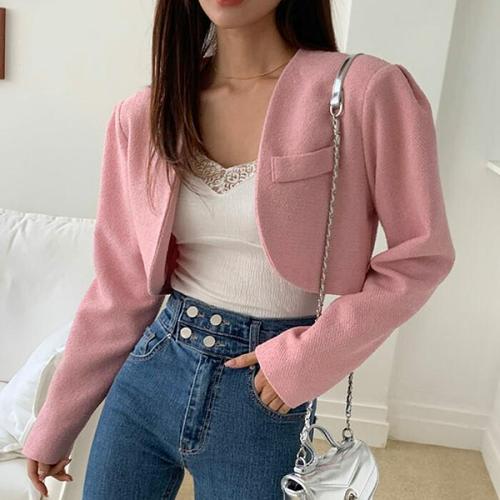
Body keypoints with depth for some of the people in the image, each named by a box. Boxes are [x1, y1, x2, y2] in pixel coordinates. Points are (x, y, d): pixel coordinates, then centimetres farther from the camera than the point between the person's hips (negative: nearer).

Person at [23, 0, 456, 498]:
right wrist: (54, 424, 8)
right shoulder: (142, 116, -2)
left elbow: (422, 254, -6)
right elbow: (121, 288, 3)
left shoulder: (368, 91, -13)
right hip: (150, 369, 3)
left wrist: (307, 357, -15)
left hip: (265, 395, -2)